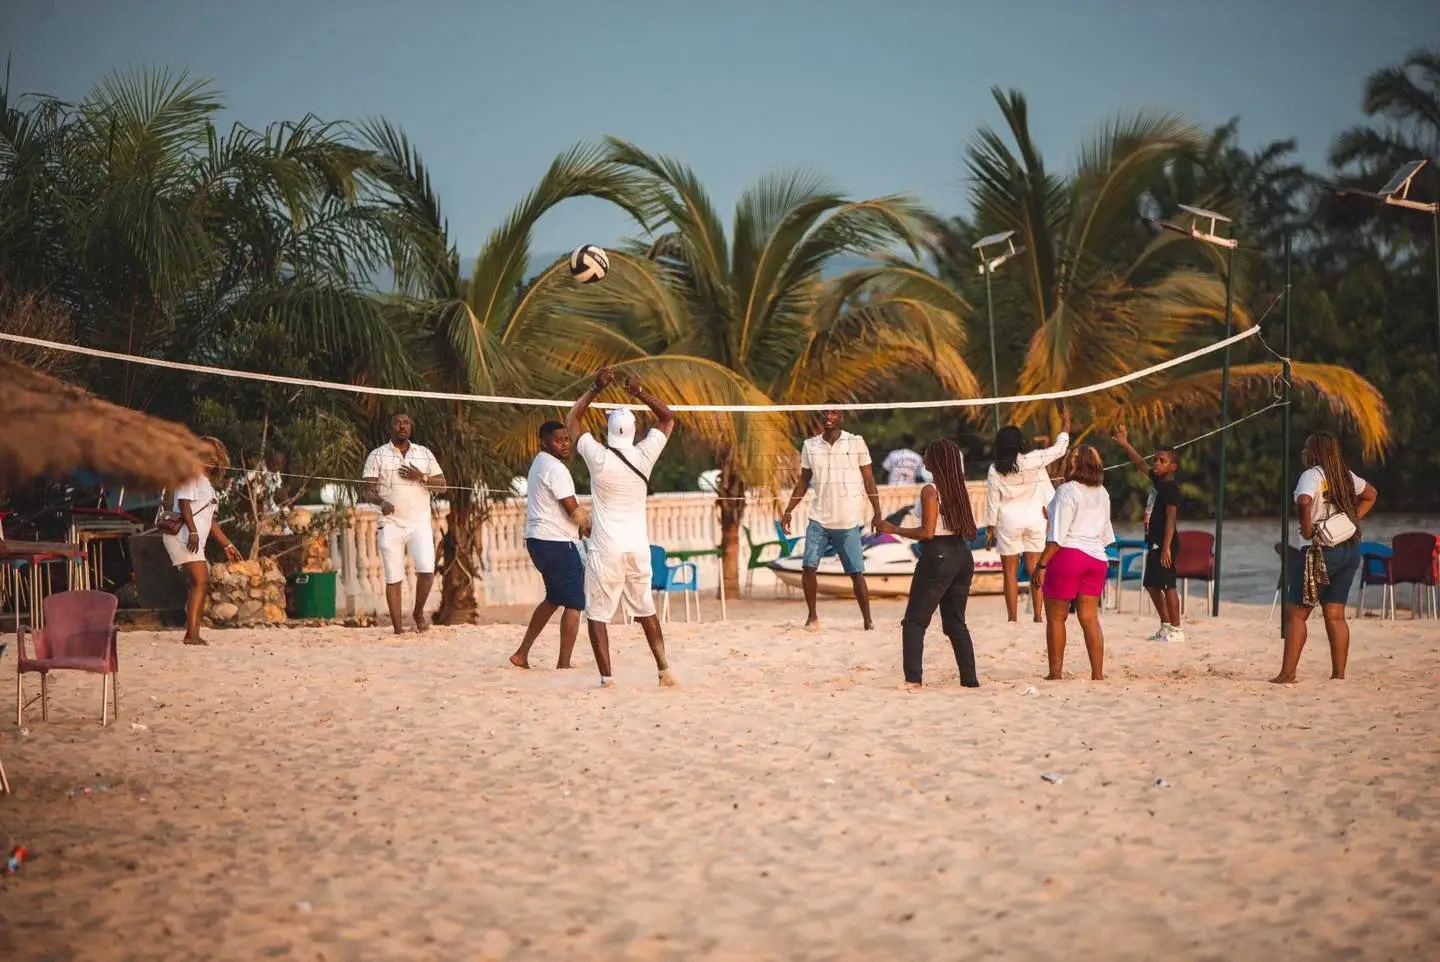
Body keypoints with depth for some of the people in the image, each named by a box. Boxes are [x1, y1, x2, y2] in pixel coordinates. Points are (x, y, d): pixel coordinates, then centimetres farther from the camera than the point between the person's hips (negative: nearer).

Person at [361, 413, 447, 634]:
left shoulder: (424, 453, 12)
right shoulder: (377, 455, 5)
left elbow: (442, 485, 10)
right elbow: (366, 490, -1)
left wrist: (421, 477, -8)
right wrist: (381, 501, -22)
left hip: (420, 523, 1)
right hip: (390, 524, -1)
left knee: (427, 570, -15)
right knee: (394, 579, -2)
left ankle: (418, 612, 10)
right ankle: (398, 629, 3)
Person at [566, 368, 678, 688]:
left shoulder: (598, 457, -10)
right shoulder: (644, 456, -3)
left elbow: (571, 420, 6)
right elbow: (668, 419, 13)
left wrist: (595, 389, 6)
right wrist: (640, 392, 5)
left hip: (605, 549, -4)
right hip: (638, 547, 4)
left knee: (597, 614, 1)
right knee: (646, 609, 18)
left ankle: (607, 678, -7)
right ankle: (664, 669, 17)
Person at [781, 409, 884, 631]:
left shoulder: (856, 443, -2)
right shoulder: (809, 445, 5)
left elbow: (869, 480, 1)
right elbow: (803, 481, 13)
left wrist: (877, 513, -4)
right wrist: (788, 511, 7)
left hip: (848, 522, -2)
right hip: (818, 520, 2)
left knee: (856, 573, -2)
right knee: (808, 567, -7)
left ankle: (868, 621, 6)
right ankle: (812, 616, 9)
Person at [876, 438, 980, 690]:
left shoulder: (930, 491, -13)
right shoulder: (960, 489, 8)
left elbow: (928, 532, -17)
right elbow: (967, 527, 12)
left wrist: (893, 530, -10)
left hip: (938, 556, -7)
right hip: (962, 556, 7)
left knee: (914, 622, -2)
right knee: (956, 622, 15)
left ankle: (913, 679, -12)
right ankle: (970, 679, 14)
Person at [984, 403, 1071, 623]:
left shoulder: (995, 470, -6)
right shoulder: (1033, 460, -7)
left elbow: (993, 502, -3)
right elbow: (1059, 449, 3)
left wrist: (990, 528, 5)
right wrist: (1065, 425, 16)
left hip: (1008, 522, -1)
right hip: (1034, 519, 1)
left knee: (1010, 571, 5)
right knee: (1035, 569, 6)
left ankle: (1013, 616, 3)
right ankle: (1037, 615, 3)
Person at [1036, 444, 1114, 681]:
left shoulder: (1067, 491, -11)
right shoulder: (1102, 493, 12)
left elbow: (1058, 535, -16)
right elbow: (1105, 531, 20)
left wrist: (1042, 563, -13)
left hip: (1068, 555, -7)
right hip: (1096, 558, 7)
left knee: (1056, 616, 3)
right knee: (1090, 617, 6)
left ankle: (1056, 673, 3)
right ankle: (1098, 674, 2)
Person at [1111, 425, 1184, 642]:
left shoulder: (1171, 488, -13)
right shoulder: (1157, 481, 12)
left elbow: (1171, 518, -19)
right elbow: (1141, 464, 28)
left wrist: (1166, 547, -24)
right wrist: (1125, 444, 29)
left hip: (1165, 543, -10)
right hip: (1154, 542, 10)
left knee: (1168, 584, -8)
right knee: (1152, 584, 13)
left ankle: (1176, 630, -4)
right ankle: (1166, 626, 22)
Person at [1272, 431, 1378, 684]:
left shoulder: (1312, 475, -11)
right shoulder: (1345, 475, 11)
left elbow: (1304, 502, -31)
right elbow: (1370, 494, 27)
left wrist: (1306, 529, -17)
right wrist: (1352, 520, 17)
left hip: (1322, 551, -7)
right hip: (1351, 550, 7)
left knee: (1296, 612, -1)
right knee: (1335, 615, 10)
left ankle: (1287, 673, -5)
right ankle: (1339, 674, 8)